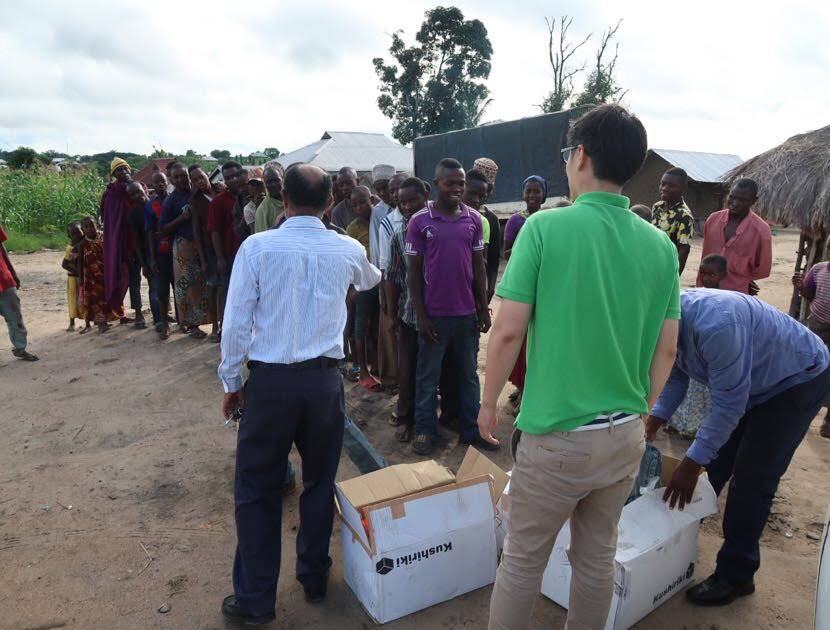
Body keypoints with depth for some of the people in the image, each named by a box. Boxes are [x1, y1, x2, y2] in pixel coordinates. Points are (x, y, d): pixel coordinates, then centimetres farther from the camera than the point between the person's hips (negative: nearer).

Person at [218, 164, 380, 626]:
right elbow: (369, 281, 24)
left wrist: (232, 382, 7)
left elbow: (236, 322, -6)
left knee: (258, 489, 12)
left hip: (269, 380, -2)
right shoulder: (348, 250, 0)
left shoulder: (257, 247, -8)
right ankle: (314, 579, 35)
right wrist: (373, 270, 49)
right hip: (325, 380, 2)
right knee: (320, 483, 19)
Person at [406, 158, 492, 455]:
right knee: (428, 376, 9)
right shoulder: (419, 221, -6)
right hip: (435, 314, -3)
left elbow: (478, 266, 8)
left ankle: (471, 429, 27)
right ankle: (425, 429, 24)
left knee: (469, 374, 14)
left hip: (467, 312, 3)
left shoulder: (473, 219, 3)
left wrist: (484, 308, 5)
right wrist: (421, 315, -8)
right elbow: (413, 270, -4)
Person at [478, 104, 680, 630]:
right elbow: (667, 350, 3)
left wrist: (489, 401, -1)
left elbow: (509, 330, -16)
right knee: (598, 557, 22)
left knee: (522, 560, 14)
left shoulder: (546, 227, -15)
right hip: (628, 436, 5)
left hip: (557, 436, -4)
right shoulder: (661, 246, -1)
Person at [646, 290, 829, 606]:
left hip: (799, 380, -8)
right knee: (712, 464, 9)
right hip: (749, 382, 8)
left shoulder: (715, 324, -40)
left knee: (751, 480, -7)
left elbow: (729, 402, -33)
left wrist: (692, 462, -27)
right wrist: (653, 422, -14)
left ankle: (735, 576, 8)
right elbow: (675, 376, -1)